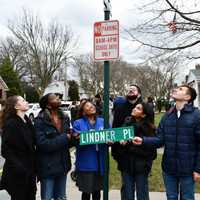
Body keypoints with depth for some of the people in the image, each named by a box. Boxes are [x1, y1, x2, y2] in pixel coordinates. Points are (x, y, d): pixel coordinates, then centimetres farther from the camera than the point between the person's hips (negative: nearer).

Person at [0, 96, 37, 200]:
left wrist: (34, 165, 10)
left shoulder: (27, 121, 8)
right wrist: (19, 167, -24)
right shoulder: (10, 124, -16)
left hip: (30, 170, 7)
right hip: (18, 173, -7)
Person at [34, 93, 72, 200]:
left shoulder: (65, 118, 5)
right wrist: (64, 138, -20)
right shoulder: (40, 121, -13)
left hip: (62, 165, 6)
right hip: (48, 166, -5)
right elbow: (42, 144, -22)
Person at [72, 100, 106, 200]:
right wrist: (77, 138, -29)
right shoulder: (78, 123, -2)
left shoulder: (103, 122, 8)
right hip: (86, 163, -3)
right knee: (86, 191, 5)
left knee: (97, 189, 16)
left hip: (100, 162, 3)